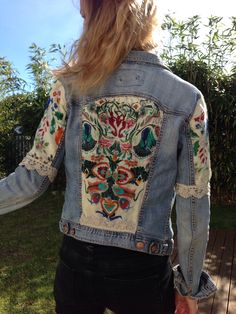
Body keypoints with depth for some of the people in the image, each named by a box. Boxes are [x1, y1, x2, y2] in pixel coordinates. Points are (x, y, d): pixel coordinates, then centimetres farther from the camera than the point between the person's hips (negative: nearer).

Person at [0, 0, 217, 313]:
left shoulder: (71, 86, -9)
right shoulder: (187, 99, -11)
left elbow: (32, 179, -7)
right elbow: (194, 205, -8)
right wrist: (190, 286, 6)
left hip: (76, 263, 2)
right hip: (143, 273, -1)